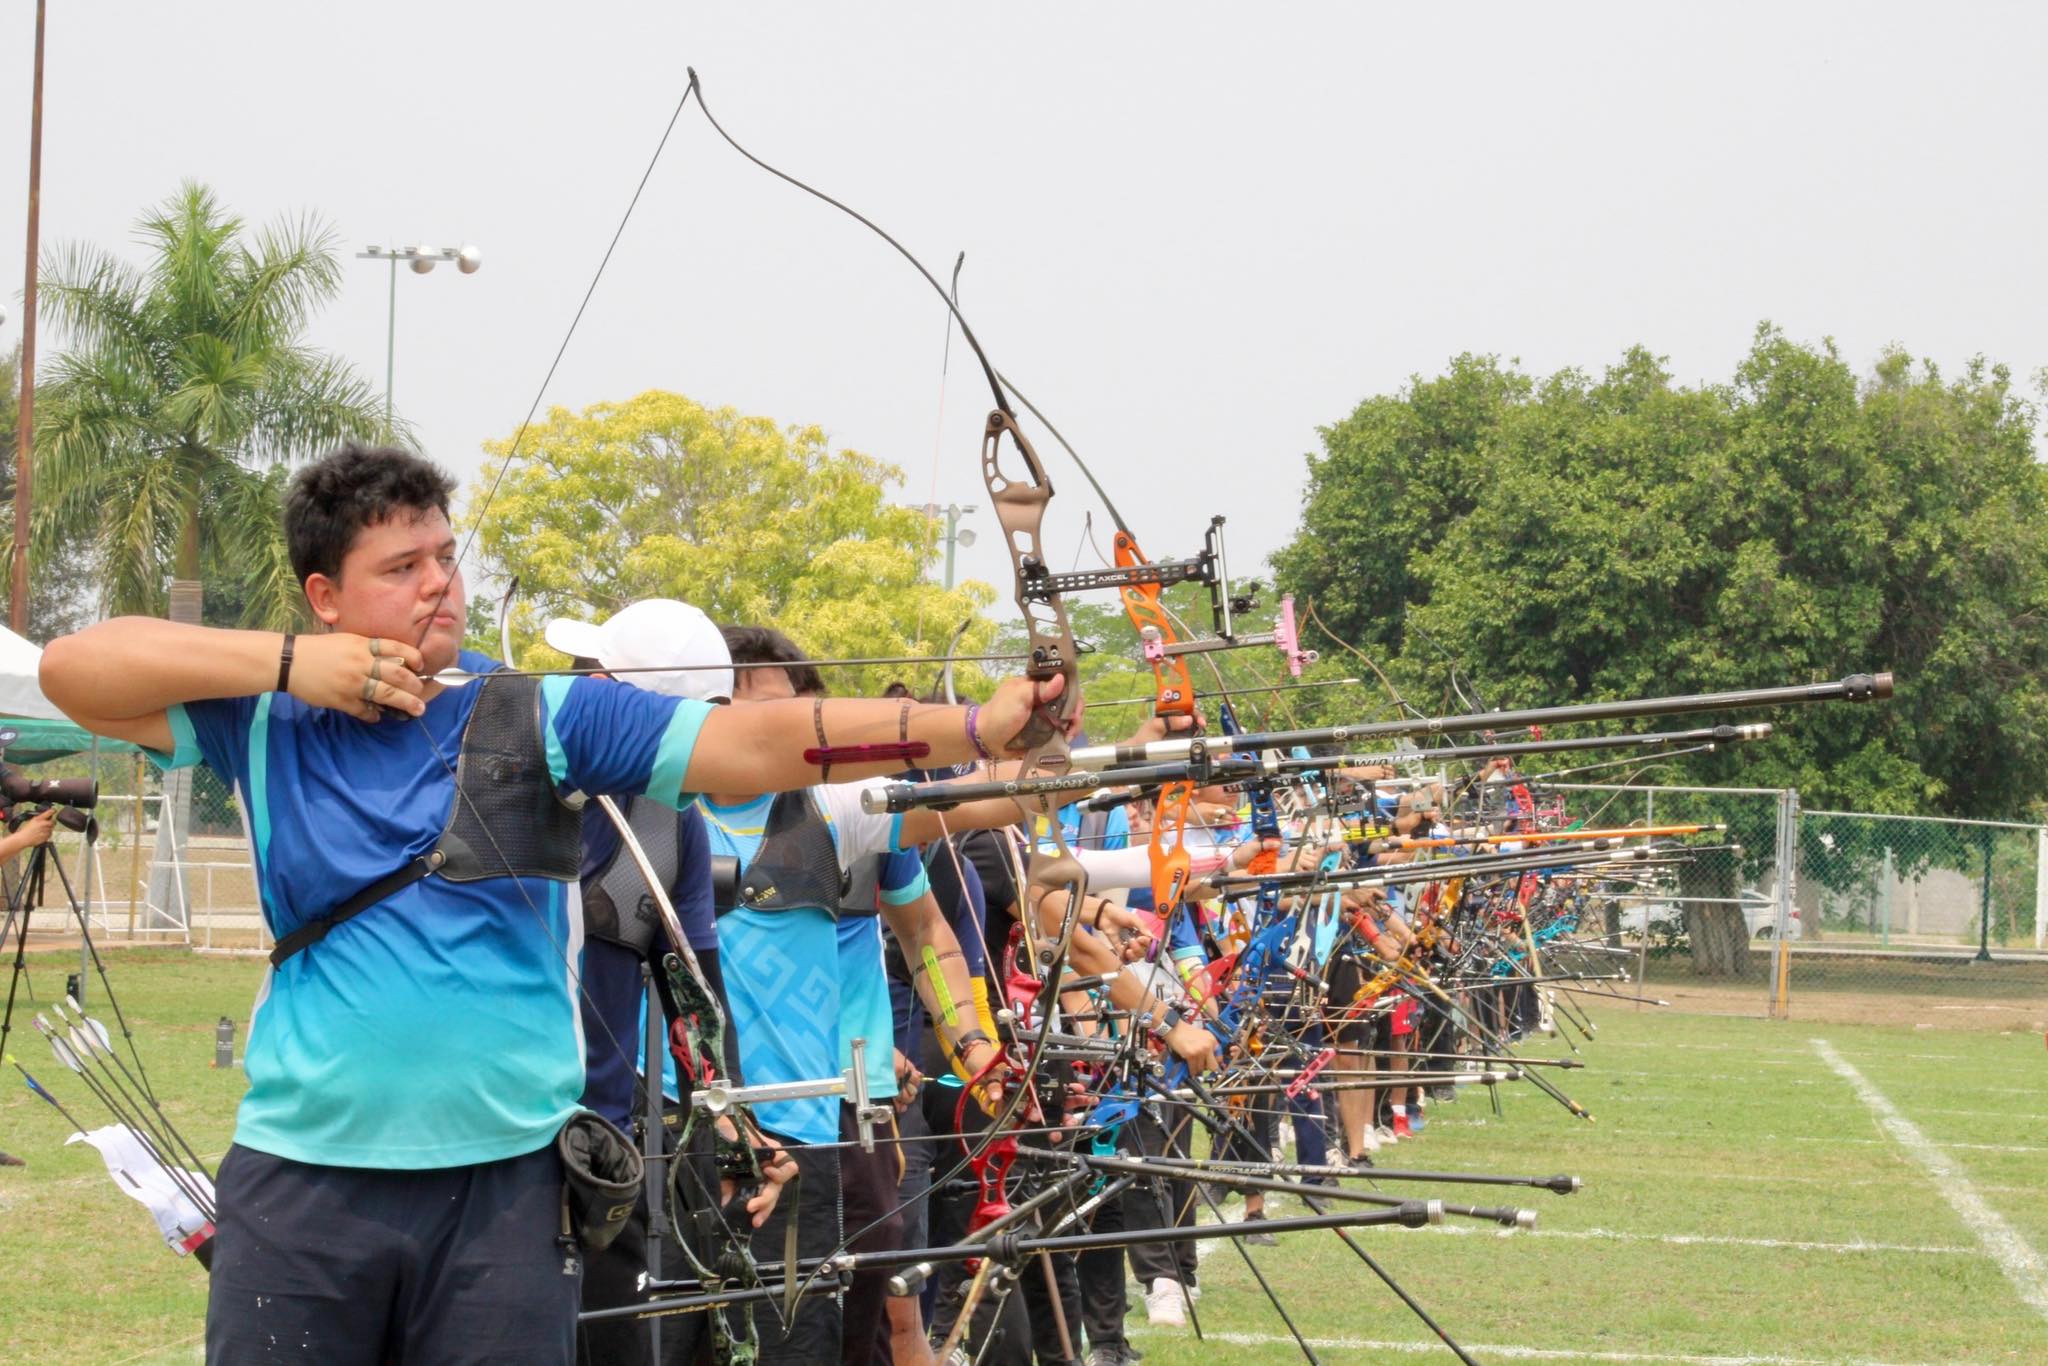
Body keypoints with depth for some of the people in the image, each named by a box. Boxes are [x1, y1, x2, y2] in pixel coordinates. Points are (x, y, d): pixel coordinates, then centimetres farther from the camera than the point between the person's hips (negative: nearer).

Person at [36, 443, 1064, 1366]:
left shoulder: (543, 716, 2)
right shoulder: (266, 720, 5)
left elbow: (762, 743, -5)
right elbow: (75, 669, -1)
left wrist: (972, 729, -17)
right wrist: (286, 666, -8)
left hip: (505, 1180, 0)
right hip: (303, 1172, 0)